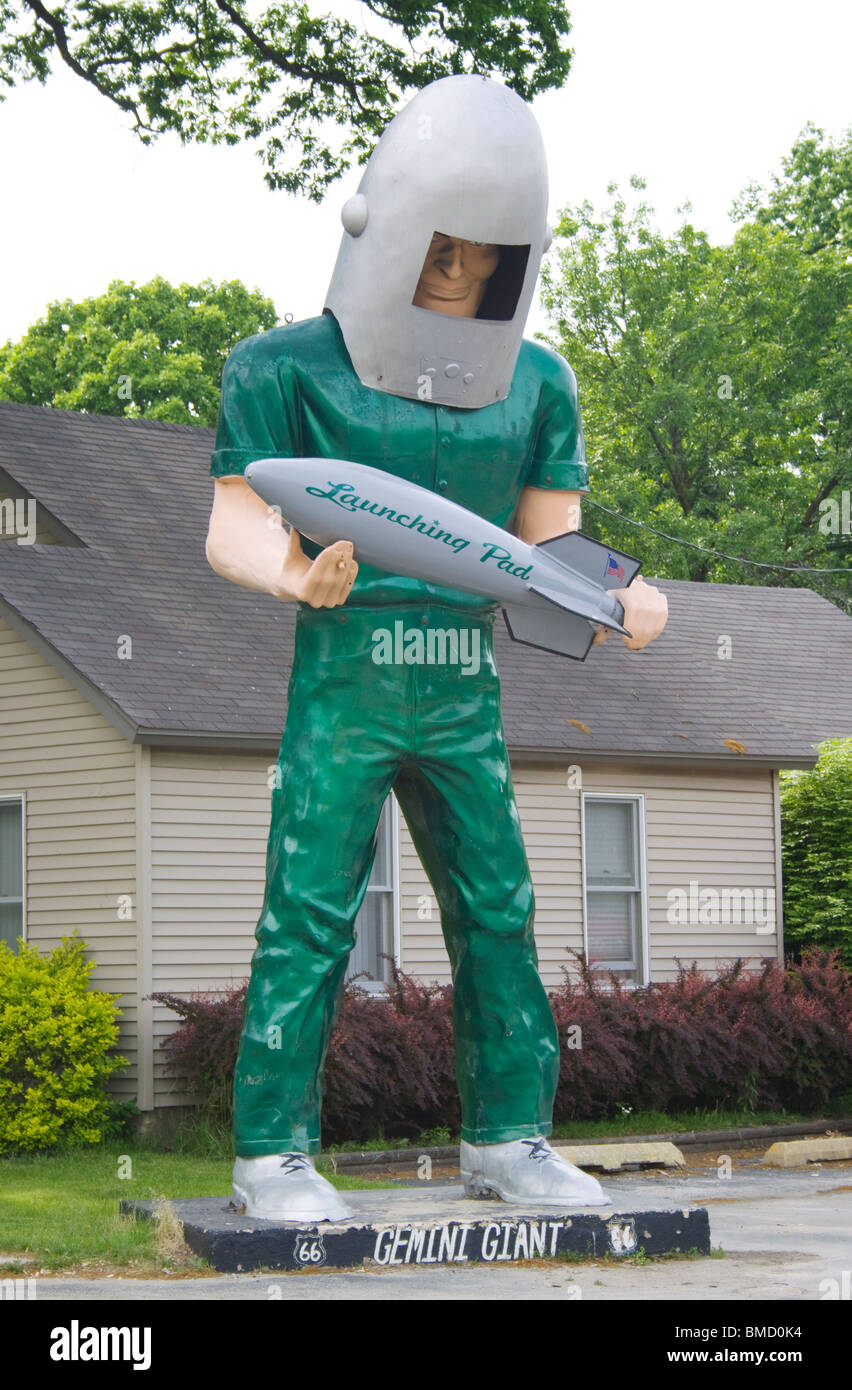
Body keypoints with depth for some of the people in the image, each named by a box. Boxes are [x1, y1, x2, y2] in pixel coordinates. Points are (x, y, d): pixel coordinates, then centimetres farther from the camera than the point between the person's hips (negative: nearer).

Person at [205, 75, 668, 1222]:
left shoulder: (536, 385, 12)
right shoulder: (292, 369, -1)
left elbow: (549, 543, 13)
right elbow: (234, 528, -4)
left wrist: (615, 601, -8)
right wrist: (296, 574, -26)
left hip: (465, 690, 4)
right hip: (343, 673, -4)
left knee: (497, 912, 6)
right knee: (311, 914, -5)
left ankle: (508, 1137, 16)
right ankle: (273, 1152, 1)